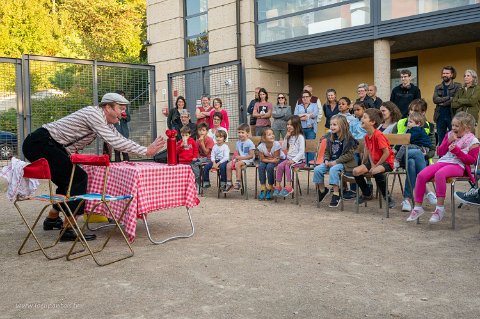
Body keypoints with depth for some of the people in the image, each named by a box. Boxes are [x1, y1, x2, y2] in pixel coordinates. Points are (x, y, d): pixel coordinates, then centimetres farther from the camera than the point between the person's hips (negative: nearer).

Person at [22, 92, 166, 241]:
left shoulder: (105, 121, 11)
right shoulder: (93, 113, -19)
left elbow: (120, 140, 11)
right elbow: (115, 142, -25)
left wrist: (147, 149, 0)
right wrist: (146, 151, -23)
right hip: (39, 144, -10)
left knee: (69, 181, 20)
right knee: (79, 178, -16)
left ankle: (52, 219, 36)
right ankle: (68, 229, -15)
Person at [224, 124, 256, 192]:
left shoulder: (250, 143, -9)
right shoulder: (238, 142, 14)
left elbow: (251, 156, -14)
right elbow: (236, 153, 15)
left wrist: (241, 157, -19)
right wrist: (236, 157, -9)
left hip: (247, 160, -7)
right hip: (239, 159, 7)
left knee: (237, 164, -34)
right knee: (228, 165, -16)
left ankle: (238, 183, -28)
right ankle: (229, 183, -10)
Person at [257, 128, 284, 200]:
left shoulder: (276, 144, -28)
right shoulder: (261, 146, -21)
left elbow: (276, 158, -24)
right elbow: (262, 159, -17)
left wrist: (267, 158, -20)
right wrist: (272, 160, -30)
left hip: (279, 160, -3)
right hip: (267, 161, 3)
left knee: (269, 167, -30)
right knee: (261, 166, -25)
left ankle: (270, 188, -12)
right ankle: (263, 188, -13)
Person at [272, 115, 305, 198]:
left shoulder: (300, 137, -7)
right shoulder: (289, 137, 15)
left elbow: (301, 151, -14)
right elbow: (283, 148, 13)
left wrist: (293, 160, -23)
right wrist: (286, 138, 2)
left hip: (299, 160, -6)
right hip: (289, 158, 6)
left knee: (287, 166, -32)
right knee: (280, 166, -20)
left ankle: (288, 187, -32)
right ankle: (278, 186, -18)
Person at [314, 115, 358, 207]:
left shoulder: (348, 138, -11)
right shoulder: (330, 137, 10)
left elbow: (349, 154, -14)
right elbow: (327, 151, 18)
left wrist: (336, 162, -19)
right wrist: (326, 160, -3)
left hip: (344, 162, -7)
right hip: (331, 162, 7)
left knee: (333, 170, -36)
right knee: (317, 169, -14)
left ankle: (336, 195, -28)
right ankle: (322, 190, 8)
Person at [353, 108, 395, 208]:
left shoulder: (378, 135, -22)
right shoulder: (367, 136, 3)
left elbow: (386, 153, -23)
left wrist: (376, 166, -18)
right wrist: (372, 164, -5)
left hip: (386, 162, -8)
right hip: (374, 161, 8)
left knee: (376, 172, -38)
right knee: (356, 171, -10)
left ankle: (387, 197, -18)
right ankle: (367, 194, 13)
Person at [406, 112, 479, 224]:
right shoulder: (449, 135, 18)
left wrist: (456, 150, -16)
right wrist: (448, 141, 0)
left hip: (458, 165, -6)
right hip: (443, 161, 6)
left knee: (439, 174, -38)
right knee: (421, 175, -19)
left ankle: (440, 208, -31)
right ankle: (418, 207, -10)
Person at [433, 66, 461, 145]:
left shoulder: (457, 86, 0)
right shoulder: (438, 87, 12)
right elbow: (435, 99, -4)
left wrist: (442, 102, -10)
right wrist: (448, 98, -12)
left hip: (452, 115, -4)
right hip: (440, 116, 4)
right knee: (441, 139, 9)